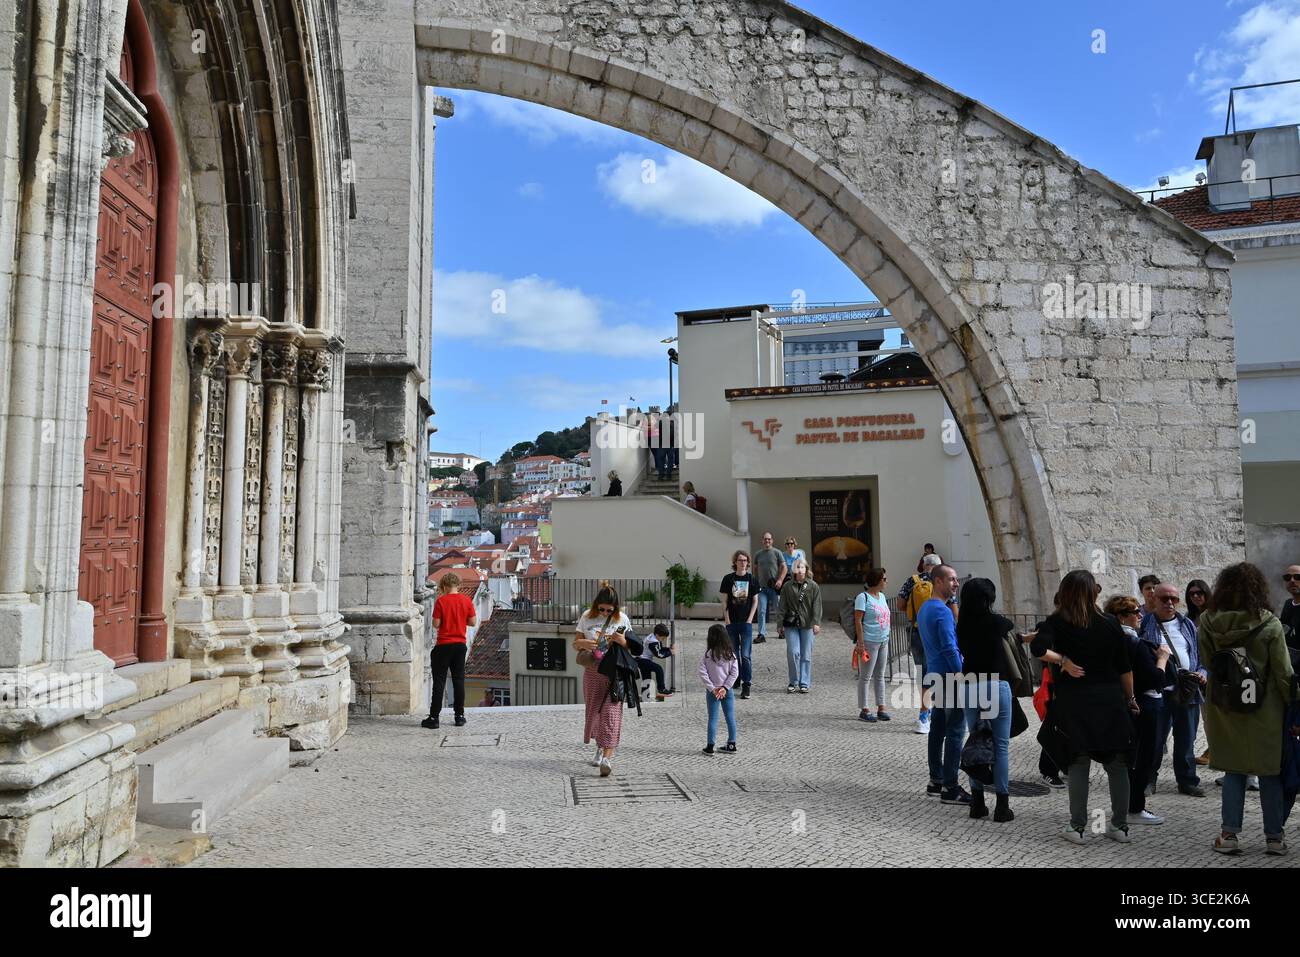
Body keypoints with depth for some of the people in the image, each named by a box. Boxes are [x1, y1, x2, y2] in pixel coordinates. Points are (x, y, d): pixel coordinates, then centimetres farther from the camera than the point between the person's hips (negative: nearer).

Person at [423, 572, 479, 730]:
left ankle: (434, 717, 3)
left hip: (444, 645, -3)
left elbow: (436, 625, -9)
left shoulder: (441, 601, -9)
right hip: (460, 645, 3)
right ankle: (460, 716, 13)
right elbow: (473, 622, 1)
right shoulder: (467, 600, -1)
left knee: (439, 681, 2)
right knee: (459, 680, 10)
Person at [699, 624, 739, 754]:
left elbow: (703, 673, -15)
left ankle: (710, 746, 9)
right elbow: (735, 672, -6)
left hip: (712, 691, -2)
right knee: (730, 717, 11)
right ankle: (731, 745, 18)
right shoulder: (730, 653, -2)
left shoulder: (707, 654, -10)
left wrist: (712, 688, -11)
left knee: (713, 718, 5)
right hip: (727, 691, 2)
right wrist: (725, 687, -7)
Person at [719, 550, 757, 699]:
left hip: (746, 622, -1)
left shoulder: (751, 579, 2)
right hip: (732, 622, 1)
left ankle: (746, 685, -5)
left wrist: (750, 619, -3)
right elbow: (724, 601, 4)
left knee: (746, 655, -6)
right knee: (734, 653, 11)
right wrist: (727, 620, -3)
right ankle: (736, 679, 26)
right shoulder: (728, 579, 2)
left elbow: (755, 601, 5)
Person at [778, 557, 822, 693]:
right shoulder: (788, 586, 7)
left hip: (807, 625, -1)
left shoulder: (813, 586, 3)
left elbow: (817, 606, -1)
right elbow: (782, 605, 8)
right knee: (793, 653, -6)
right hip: (791, 624, 1)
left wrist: (816, 623, -9)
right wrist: (780, 622, 2)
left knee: (806, 655, 3)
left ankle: (805, 683, 12)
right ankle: (793, 682, 9)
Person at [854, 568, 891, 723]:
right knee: (866, 676, -1)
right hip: (869, 642, -8)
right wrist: (860, 643, -18)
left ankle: (881, 708, 19)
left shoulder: (882, 596, 13)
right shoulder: (863, 597, -11)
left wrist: (887, 639, 16)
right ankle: (864, 709, 6)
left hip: (883, 641, 8)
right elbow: (858, 621, -14)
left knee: (880, 675, 12)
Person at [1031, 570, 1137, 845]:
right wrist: (1130, 699, 17)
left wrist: (1062, 660, -10)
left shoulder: (1057, 622, -4)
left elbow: (1038, 648, -23)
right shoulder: (1109, 624, 2)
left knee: (1078, 764, 5)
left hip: (1074, 701, -2)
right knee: (1117, 764, 12)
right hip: (1110, 700, 2)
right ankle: (1120, 825, 18)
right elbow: (1125, 669, 6)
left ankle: (1077, 827, 7)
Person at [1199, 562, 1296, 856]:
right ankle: (1274, 837, 21)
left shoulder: (1208, 622, -9)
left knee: (1233, 770, 12)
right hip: (1265, 710, -1)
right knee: (1270, 772, 12)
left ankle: (1229, 835, 12)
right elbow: (1283, 673, -8)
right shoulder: (1269, 624, -13)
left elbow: (1206, 661, -2)